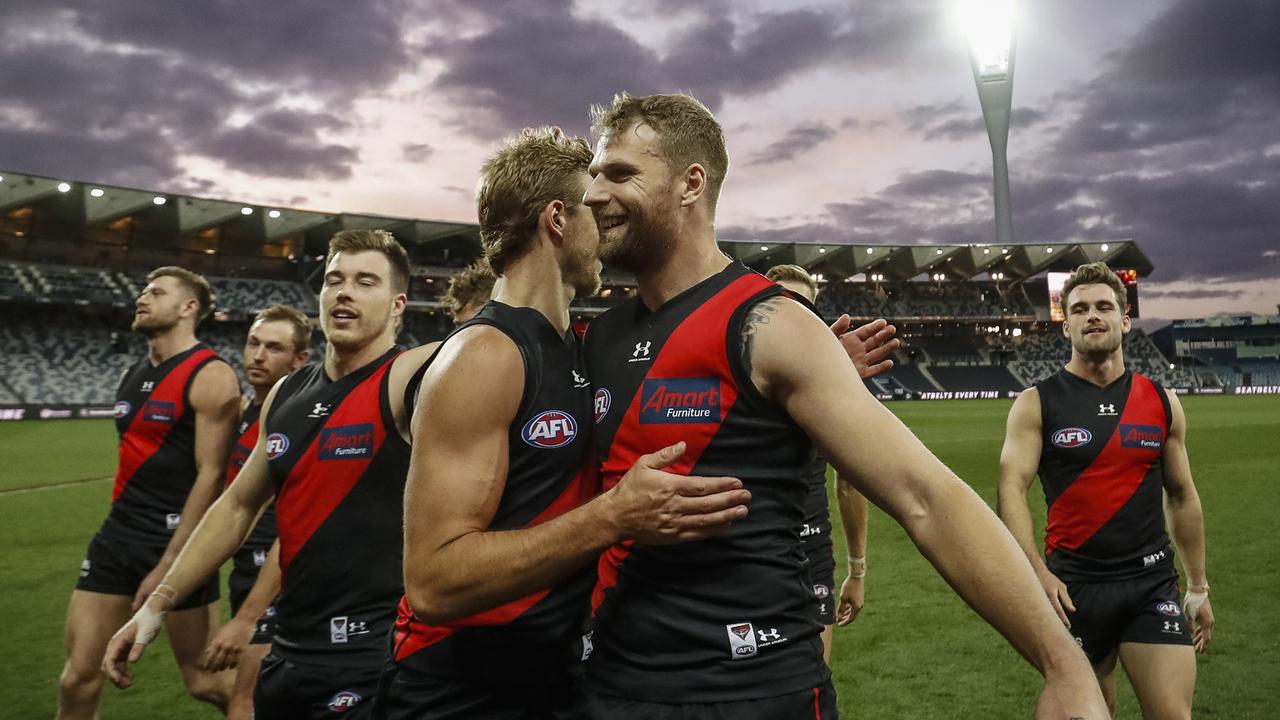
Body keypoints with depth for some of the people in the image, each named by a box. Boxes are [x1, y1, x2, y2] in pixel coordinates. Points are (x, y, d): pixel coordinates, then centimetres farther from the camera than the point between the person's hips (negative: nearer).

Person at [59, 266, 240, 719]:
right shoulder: (134, 374, 13)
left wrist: (168, 564, -18)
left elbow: (210, 476, -17)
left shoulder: (210, 377, -12)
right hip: (118, 534, 7)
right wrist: (124, 531, 19)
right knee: (77, 682, 5)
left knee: (204, 682, 6)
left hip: (178, 540, -7)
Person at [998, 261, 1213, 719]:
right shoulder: (1036, 405, -3)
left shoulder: (1162, 402, 7)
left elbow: (1182, 497, 14)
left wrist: (1198, 585, 15)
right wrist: (1037, 571, -24)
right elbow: (1012, 489, -11)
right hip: (1073, 586, -2)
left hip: (1152, 583, 2)